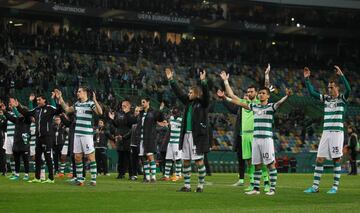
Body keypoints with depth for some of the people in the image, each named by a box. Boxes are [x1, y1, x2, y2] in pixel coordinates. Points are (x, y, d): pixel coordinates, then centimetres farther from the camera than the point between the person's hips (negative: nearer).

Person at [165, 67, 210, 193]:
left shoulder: (203, 103, -3)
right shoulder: (188, 102, 14)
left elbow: (206, 94, -21)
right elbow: (178, 92, 20)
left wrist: (203, 82, -34)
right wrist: (171, 80, 18)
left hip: (198, 135, -7)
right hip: (186, 134, 7)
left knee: (199, 160, -4)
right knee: (186, 161, 8)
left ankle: (201, 185, 5)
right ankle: (187, 185, 15)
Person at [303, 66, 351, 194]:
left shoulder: (342, 98, -1)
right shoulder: (326, 98, 14)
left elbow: (348, 89, -21)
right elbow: (312, 92, 14)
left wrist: (341, 75, -26)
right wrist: (307, 79, 7)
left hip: (337, 132, -5)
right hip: (326, 132, 5)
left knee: (336, 159, -1)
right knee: (319, 159, 2)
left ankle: (335, 187, 4)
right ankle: (315, 186, 5)